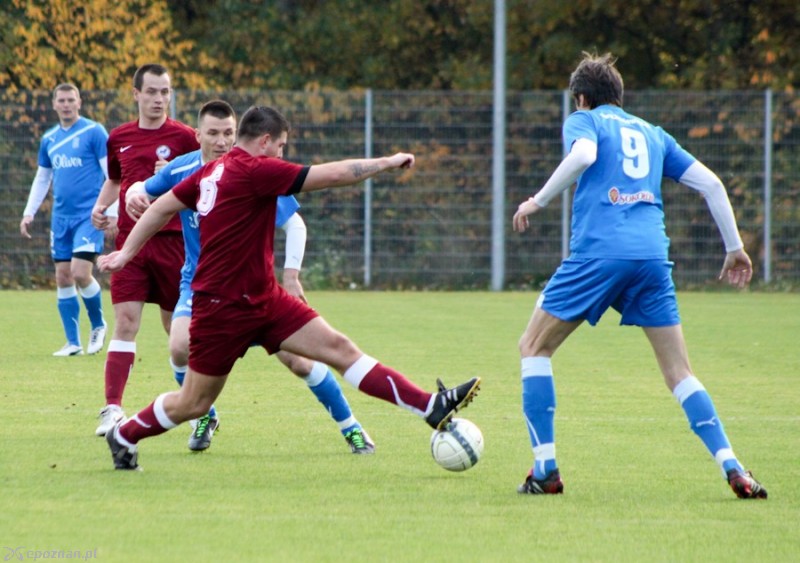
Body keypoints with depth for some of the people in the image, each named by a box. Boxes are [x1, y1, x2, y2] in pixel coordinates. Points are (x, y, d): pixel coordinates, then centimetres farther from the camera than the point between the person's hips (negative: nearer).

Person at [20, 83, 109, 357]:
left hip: (89, 215, -6)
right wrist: (29, 213, 14)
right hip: (61, 217, 6)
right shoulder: (49, 139, 12)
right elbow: (42, 178, 22)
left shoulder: (94, 132, -5)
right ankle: (73, 343, 9)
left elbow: (112, 173, -7)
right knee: (63, 278, 2)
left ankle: (98, 325, 9)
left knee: (80, 273, -16)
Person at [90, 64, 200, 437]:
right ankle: (113, 409, -14)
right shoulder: (119, 138, 11)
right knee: (125, 322, -9)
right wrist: (101, 207, 9)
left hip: (172, 239, -2)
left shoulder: (183, 137, -1)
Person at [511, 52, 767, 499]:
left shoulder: (584, 120, 12)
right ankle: (734, 470, -6)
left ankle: (546, 470, 6)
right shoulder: (652, 133, 25)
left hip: (599, 252, -4)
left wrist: (539, 201, -4)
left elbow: (583, 155, -13)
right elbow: (710, 183, 19)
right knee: (679, 372, 9)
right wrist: (735, 248, 24)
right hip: (653, 256, 4)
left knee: (534, 348, 13)